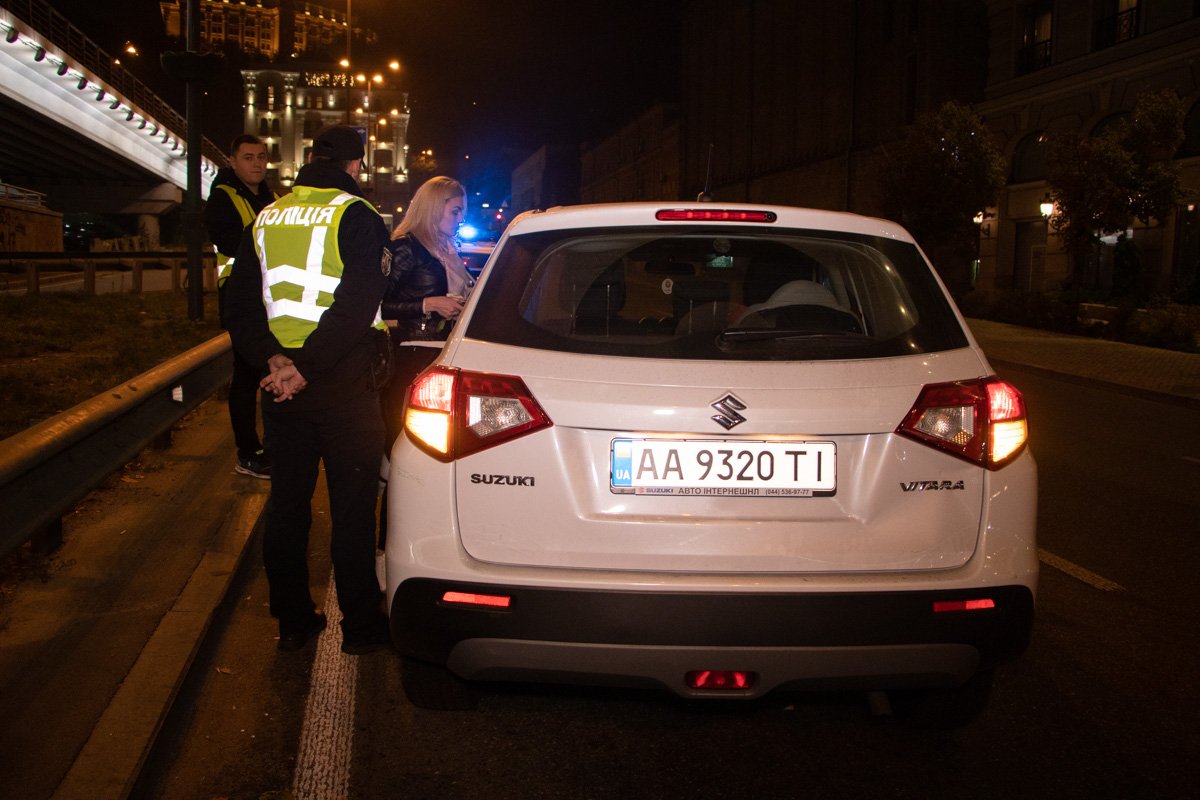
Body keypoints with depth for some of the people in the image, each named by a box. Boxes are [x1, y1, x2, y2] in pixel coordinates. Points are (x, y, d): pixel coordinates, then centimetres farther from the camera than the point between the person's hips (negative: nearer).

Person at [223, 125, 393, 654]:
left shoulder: (266, 219, 10)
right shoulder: (356, 216, -9)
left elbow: (240, 302, 5)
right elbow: (356, 307, -20)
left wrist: (273, 358, -7)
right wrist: (308, 367, -18)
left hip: (282, 380, 5)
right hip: (345, 386, -5)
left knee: (286, 505, 12)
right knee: (352, 510, 3)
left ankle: (292, 621, 20)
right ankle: (360, 626, 11)